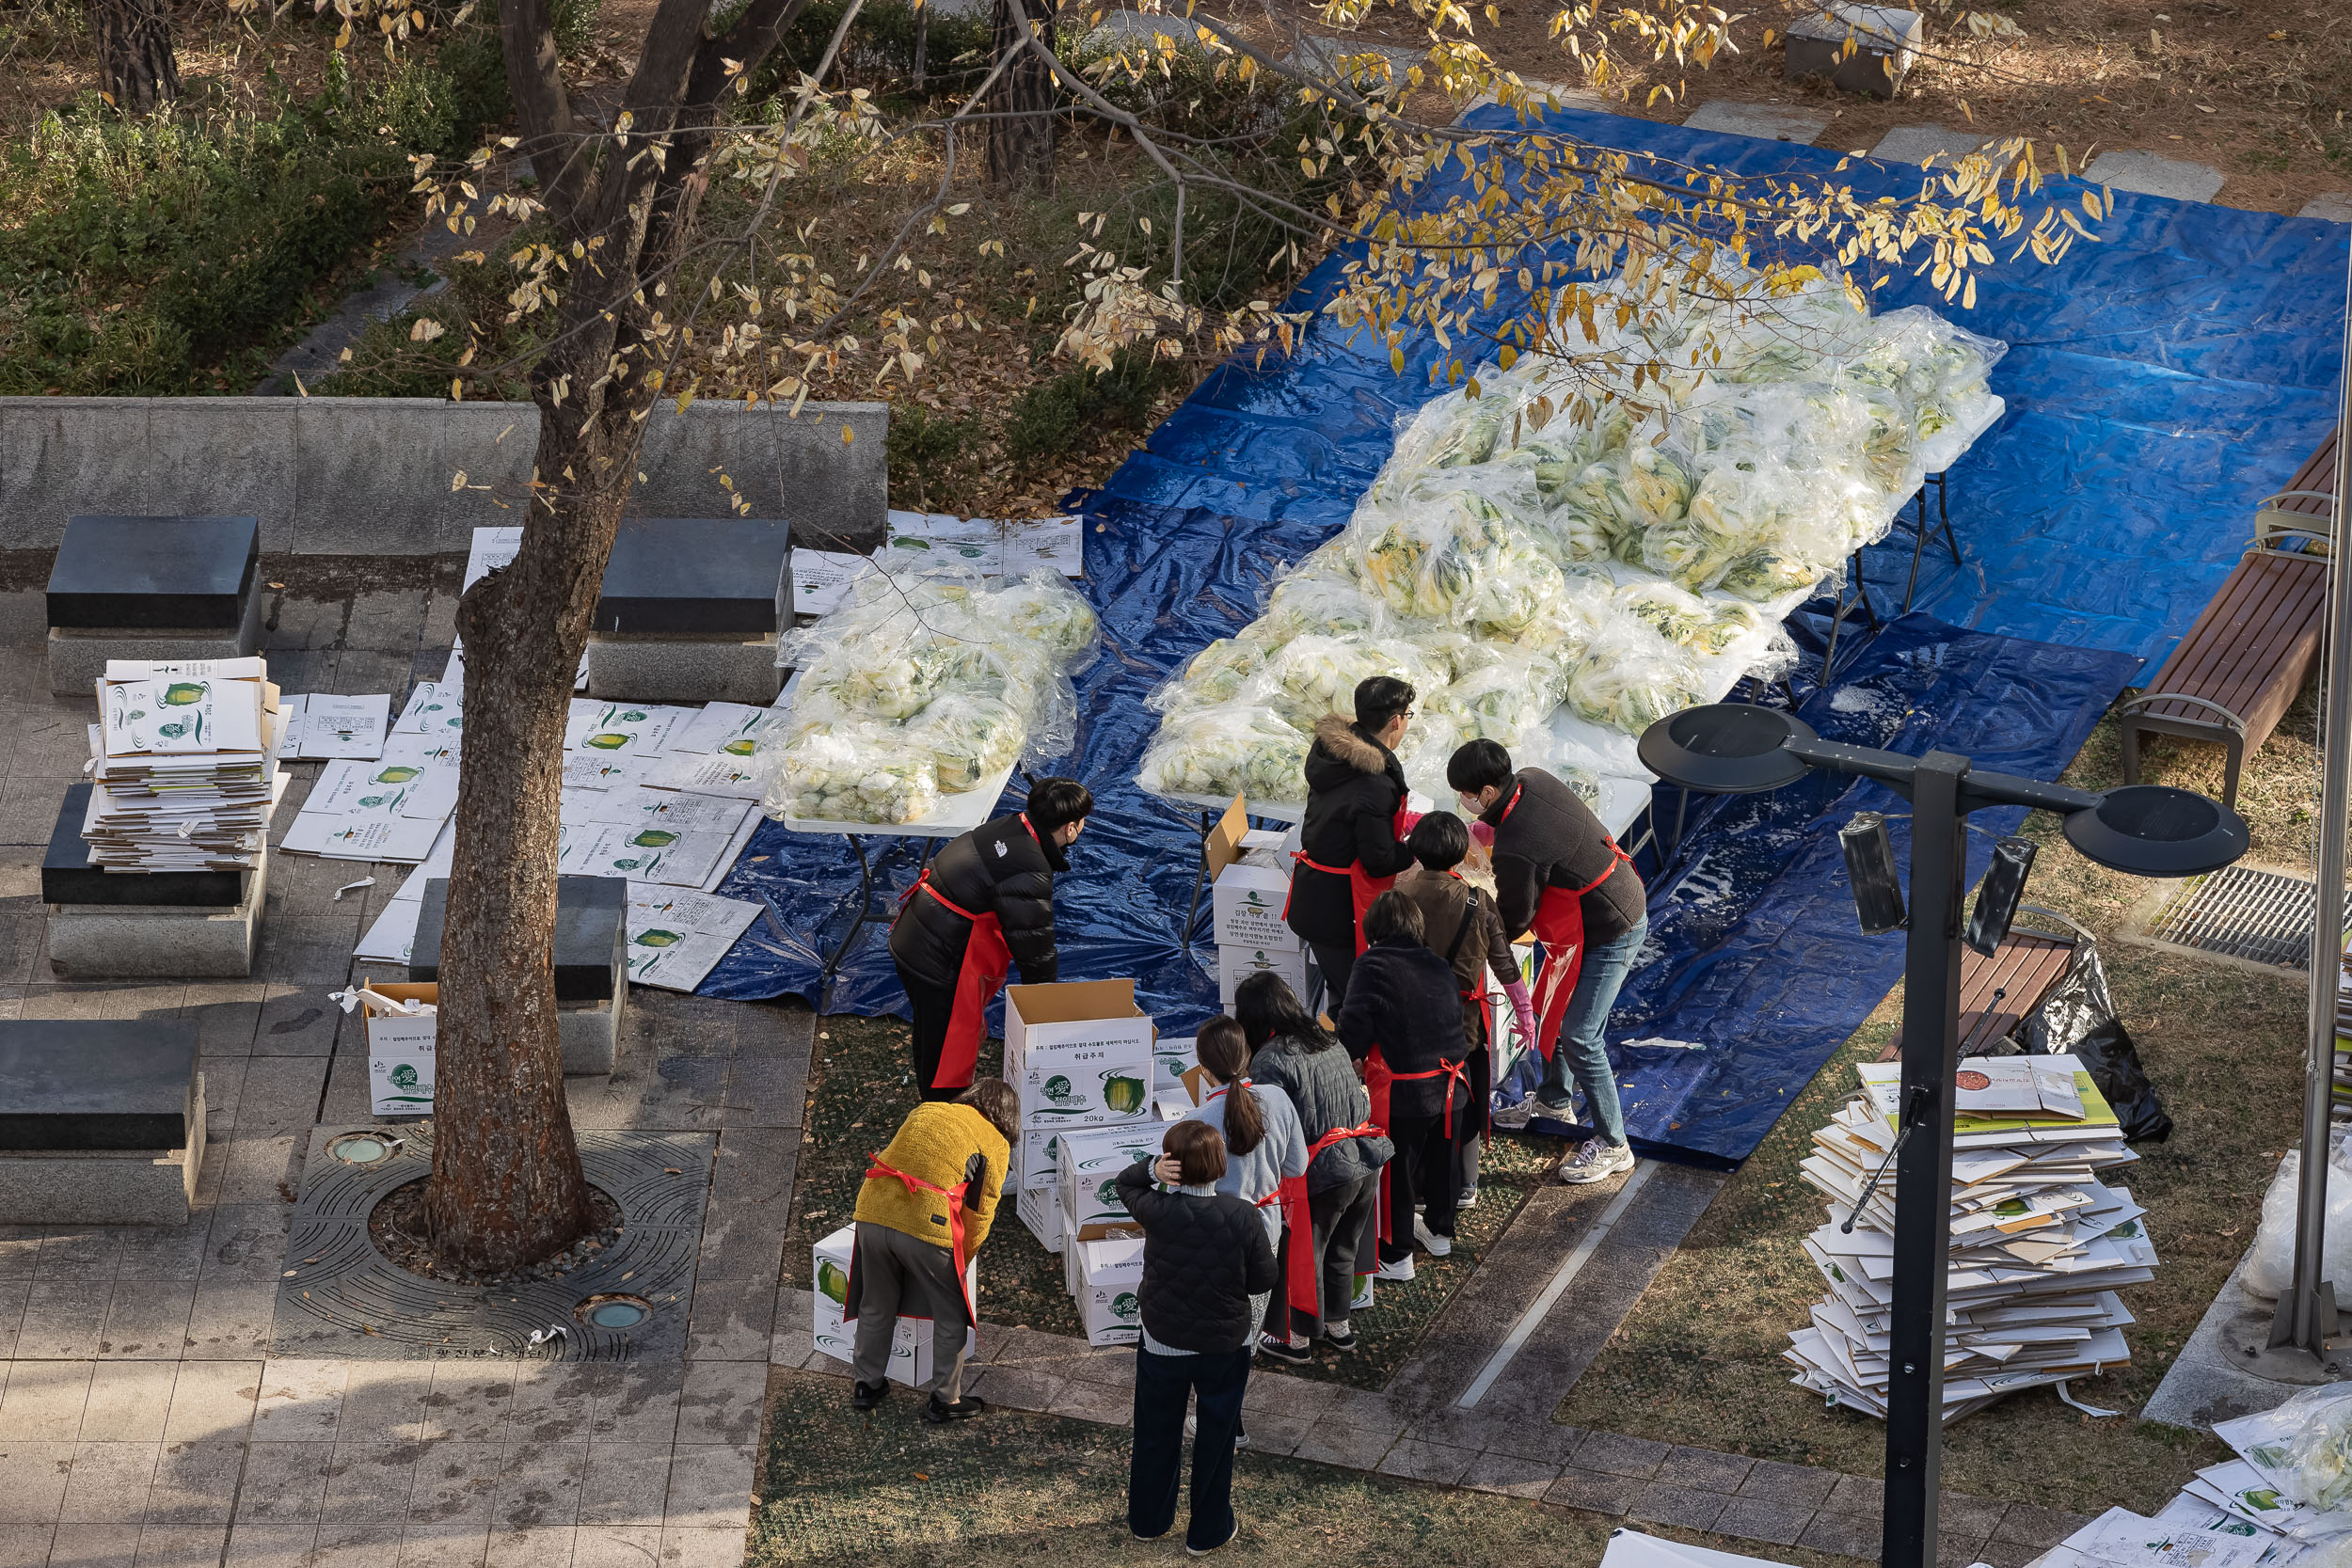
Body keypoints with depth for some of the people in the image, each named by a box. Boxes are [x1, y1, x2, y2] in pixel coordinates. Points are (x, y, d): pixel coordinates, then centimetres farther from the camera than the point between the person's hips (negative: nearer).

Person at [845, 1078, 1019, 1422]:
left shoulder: (926, 1110, 22)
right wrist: (961, 1259, 19)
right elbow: (979, 1213, 5)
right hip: (928, 1226, -5)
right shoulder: (995, 1145, 8)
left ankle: (867, 1384, 37)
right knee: (952, 1316, 15)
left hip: (873, 1211, 5)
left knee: (876, 1306, 24)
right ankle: (945, 1399, 21)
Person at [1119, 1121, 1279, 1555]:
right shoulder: (1243, 1217, -20)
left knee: (1157, 1435, 20)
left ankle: (1148, 1520, 39)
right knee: (1216, 1438, 17)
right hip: (1226, 1346, -1)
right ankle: (1208, 1530, 31)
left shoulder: (1155, 1211, -19)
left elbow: (1125, 1181, 2)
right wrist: (1247, 1335, 7)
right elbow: (1262, 1285, -9)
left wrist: (1152, 1168, -16)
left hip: (1163, 1344, 1)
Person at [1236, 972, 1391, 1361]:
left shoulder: (1270, 1061, -16)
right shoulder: (1328, 1042, 7)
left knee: (1301, 1255, 12)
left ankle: (1297, 1339, 25)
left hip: (1325, 1172, -7)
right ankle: (1338, 1325, 40)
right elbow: (1361, 1101, 12)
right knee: (1342, 1249, 25)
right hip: (1366, 1161, 7)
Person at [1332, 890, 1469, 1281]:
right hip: (1450, 1087, 6)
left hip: (1403, 1094, -6)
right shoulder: (1439, 967, 7)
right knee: (1440, 1159, 25)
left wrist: (1347, 1060, 4)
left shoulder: (1373, 966, -12)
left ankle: (1395, 1256, 15)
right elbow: (1453, 1019, 13)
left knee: (1395, 1172, 7)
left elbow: (1354, 1029, -16)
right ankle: (1439, 1231, 44)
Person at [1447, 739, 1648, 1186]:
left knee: (1578, 1036, -4)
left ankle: (1613, 1145, 7)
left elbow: (1512, 923, -17)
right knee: (1552, 1009, 23)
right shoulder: (1533, 780, -9)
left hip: (1609, 937, -10)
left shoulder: (1515, 851, -34)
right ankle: (1552, 1098, 45)